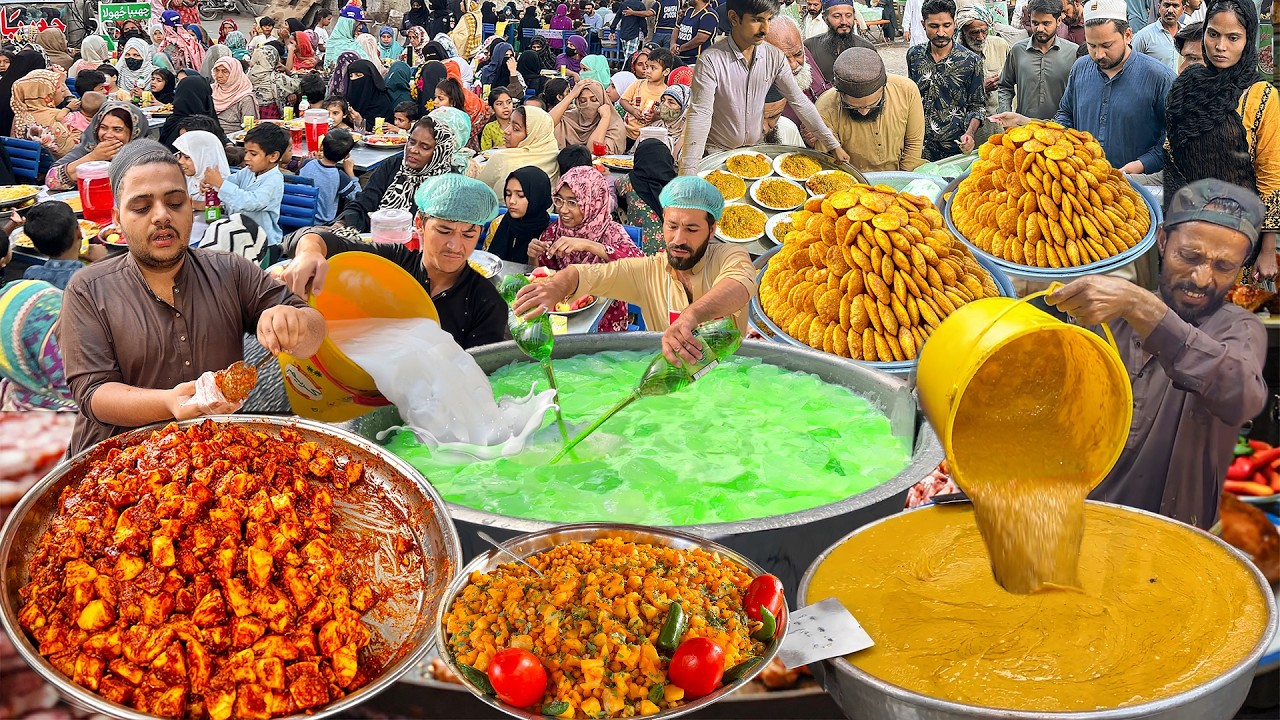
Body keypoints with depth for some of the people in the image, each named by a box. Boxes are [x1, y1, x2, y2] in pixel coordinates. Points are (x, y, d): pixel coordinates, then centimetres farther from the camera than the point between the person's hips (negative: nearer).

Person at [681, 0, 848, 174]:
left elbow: (799, 101, 0)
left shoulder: (775, 57, -5)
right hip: (718, 152, -4)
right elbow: (700, 115, -24)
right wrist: (688, 176, -33)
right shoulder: (711, 61, -20)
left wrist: (833, 145, -4)